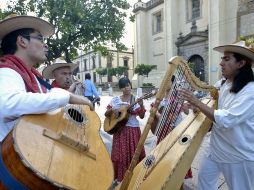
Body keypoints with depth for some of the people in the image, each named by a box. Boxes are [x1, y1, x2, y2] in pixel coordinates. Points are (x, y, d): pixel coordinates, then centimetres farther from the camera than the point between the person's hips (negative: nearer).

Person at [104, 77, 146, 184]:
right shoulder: (115, 100, 4)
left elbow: (142, 116, -5)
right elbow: (106, 114, 7)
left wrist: (141, 105, -20)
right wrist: (112, 110, -13)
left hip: (133, 129, -1)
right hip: (119, 129, 2)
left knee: (133, 154, 4)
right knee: (120, 154, 6)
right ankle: (120, 177, 25)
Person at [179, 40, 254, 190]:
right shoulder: (225, 85, 1)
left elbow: (226, 120, -31)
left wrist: (196, 102, -28)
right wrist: (195, 105, -4)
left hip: (240, 155, -7)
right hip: (218, 149, 7)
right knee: (205, 177, 20)